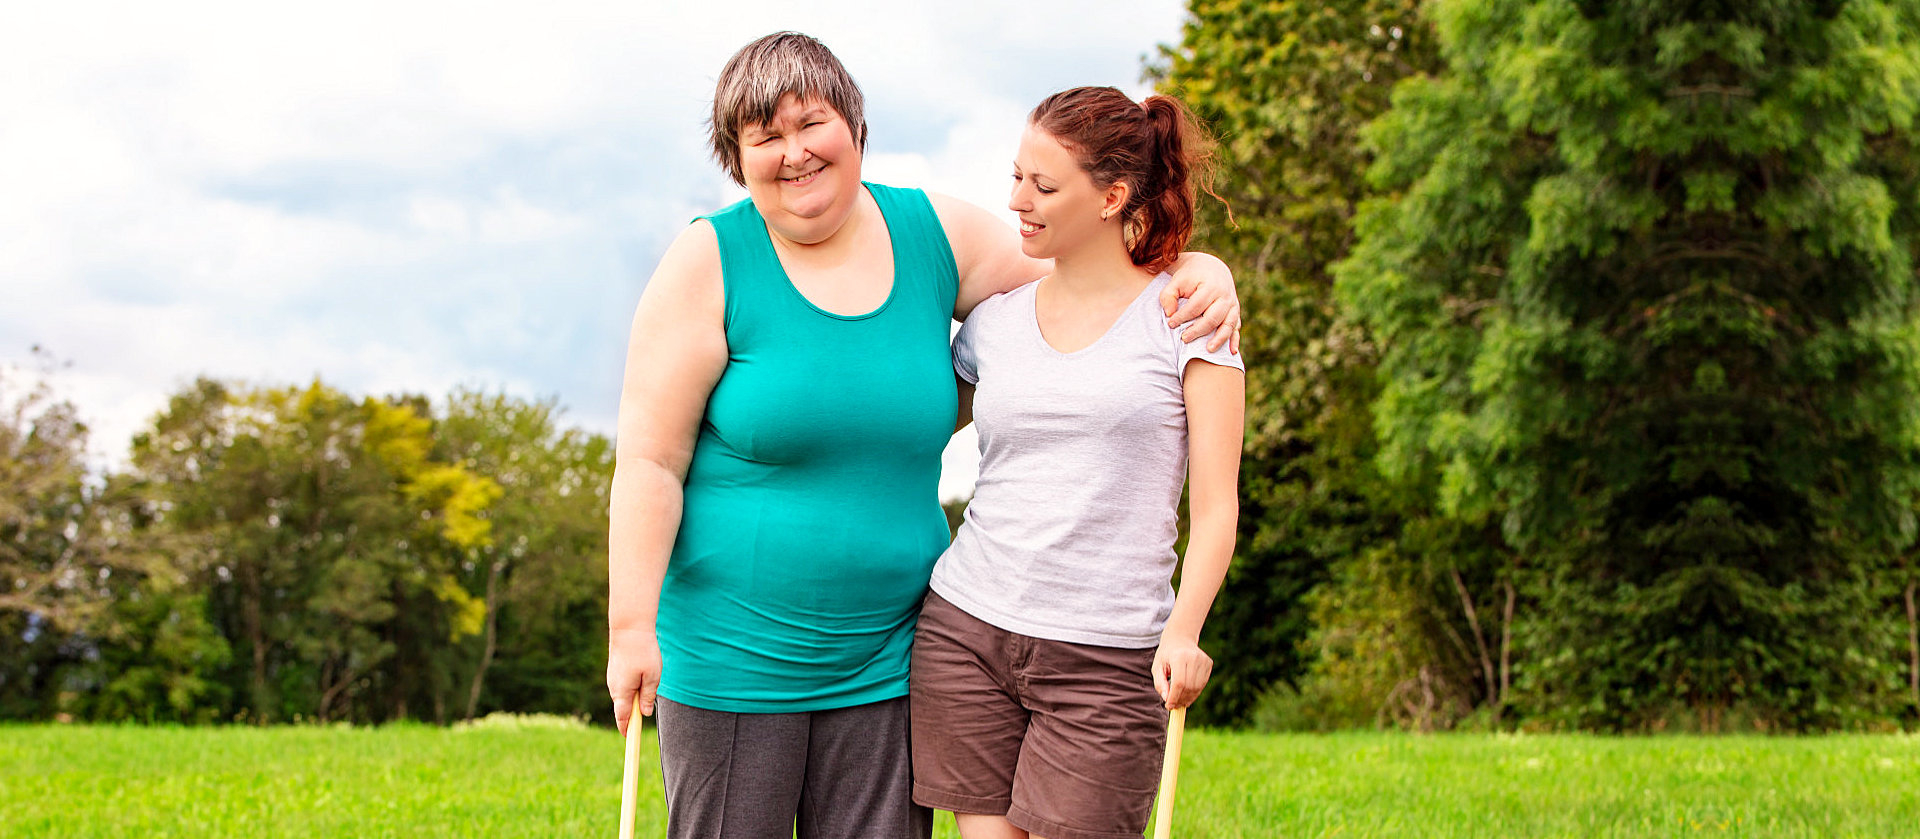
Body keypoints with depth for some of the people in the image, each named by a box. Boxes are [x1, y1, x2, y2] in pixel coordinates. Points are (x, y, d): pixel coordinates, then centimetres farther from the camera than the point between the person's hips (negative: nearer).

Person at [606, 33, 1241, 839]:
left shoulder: (934, 236, 4)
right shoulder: (710, 264, -6)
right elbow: (648, 459, -9)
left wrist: (1203, 271, -6)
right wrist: (630, 627, -16)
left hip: (888, 652, 3)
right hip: (731, 653, -3)